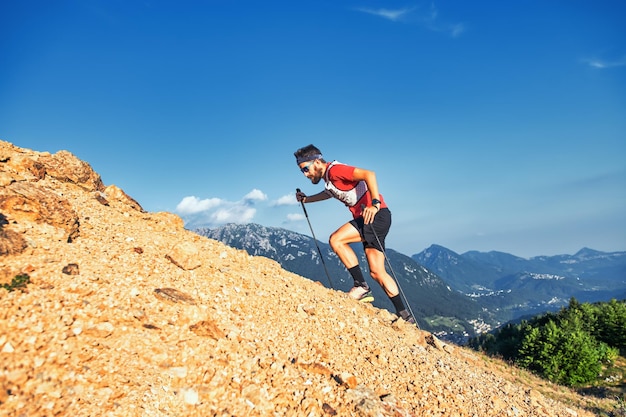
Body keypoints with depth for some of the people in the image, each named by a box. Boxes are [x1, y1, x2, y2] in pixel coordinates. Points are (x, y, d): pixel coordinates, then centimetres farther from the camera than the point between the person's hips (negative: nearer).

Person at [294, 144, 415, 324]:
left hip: (376, 214, -10)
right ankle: (405, 315, 13)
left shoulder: (335, 170, -13)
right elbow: (329, 193, 40)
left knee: (336, 240, -20)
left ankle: (362, 287, -11)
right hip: (367, 219, 10)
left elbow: (368, 174, -26)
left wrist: (375, 204, -35)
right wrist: (306, 199, 37)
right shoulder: (328, 177, 15)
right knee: (377, 272, 6)